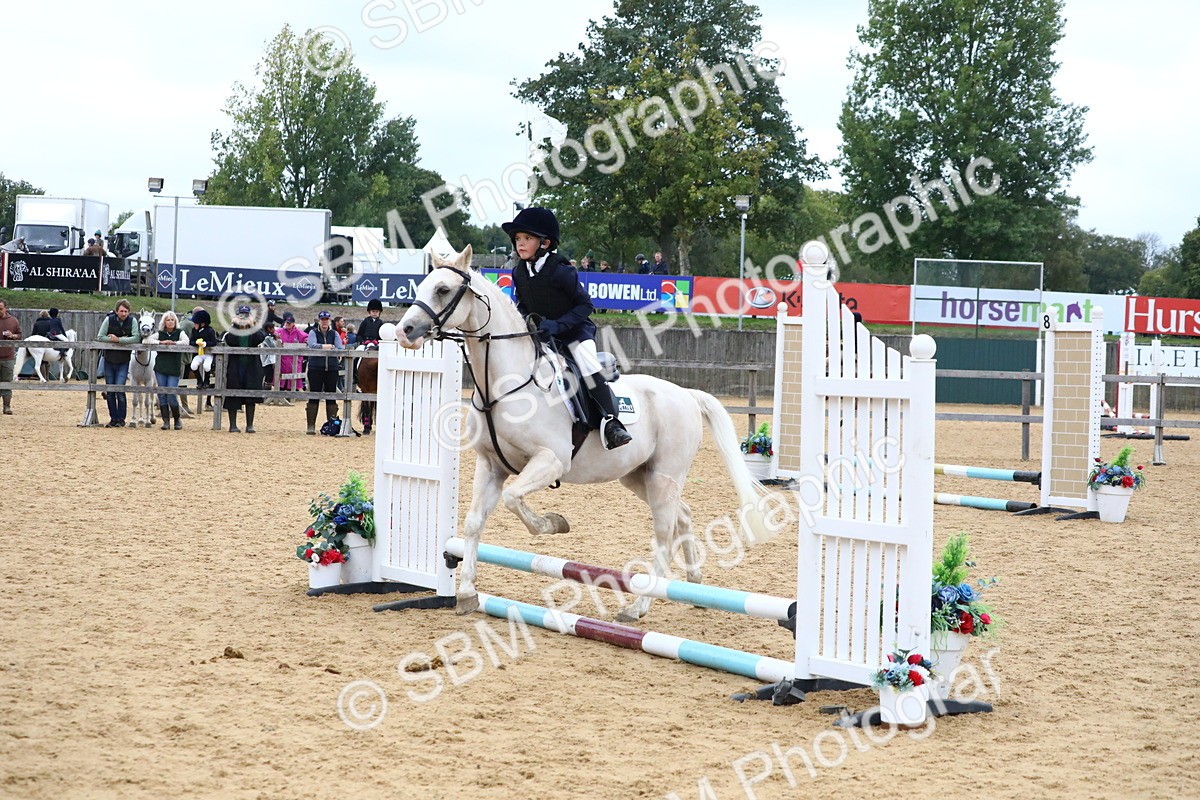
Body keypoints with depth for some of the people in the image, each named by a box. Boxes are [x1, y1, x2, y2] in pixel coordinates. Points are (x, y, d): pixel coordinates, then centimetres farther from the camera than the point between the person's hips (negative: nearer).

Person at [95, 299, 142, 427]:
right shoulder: (109, 320, -5)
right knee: (110, 391, 6)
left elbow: (136, 338, -18)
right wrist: (112, 339, -18)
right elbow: (100, 337, -7)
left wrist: (118, 339, -22)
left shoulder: (132, 321, -7)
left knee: (119, 390, -12)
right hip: (109, 361, 2)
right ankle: (113, 419, 16)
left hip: (123, 362, -2)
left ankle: (121, 419, -1)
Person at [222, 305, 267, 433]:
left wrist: (252, 325, -15)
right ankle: (233, 424, 9)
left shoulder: (255, 330, 7)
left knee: (251, 397, 0)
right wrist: (236, 325, -14)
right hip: (235, 367, 0)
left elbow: (260, 339, -15)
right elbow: (229, 341, -15)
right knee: (233, 396, 1)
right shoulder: (232, 329, 6)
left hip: (252, 367, 0)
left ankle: (250, 425, 8)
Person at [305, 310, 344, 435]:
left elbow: (340, 348, -4)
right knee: (314, 396, -3)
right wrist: (325, 346, -24)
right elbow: (312, 345, -16)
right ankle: (311, 426, 1)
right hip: (315, 368, -2)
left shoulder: (334, 334, 8)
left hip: (331, 368, 2)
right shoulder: (313, 333, 3)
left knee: (331, 397, 5)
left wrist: (331, 349, -24)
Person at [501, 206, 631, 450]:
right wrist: (526, 320, -11)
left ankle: (610, 420, -30)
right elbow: (521, 304, 12)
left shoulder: (561, 271, -20)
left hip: (574, 329, -7)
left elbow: (585, 304, -17)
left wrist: (557, 325, -27)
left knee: (585, 358, -31)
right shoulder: (520, 273, -2)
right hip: (539, 334, 7)